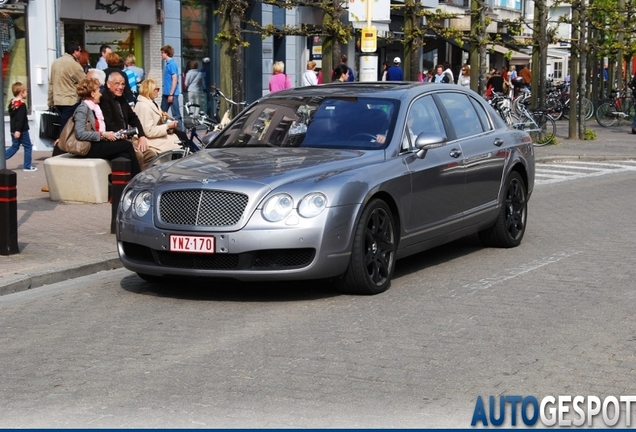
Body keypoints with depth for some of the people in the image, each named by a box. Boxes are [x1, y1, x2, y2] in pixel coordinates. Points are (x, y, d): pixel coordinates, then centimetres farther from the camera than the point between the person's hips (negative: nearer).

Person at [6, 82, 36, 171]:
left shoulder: (11, 103, 9)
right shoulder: (22, 105, -18)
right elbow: (20, 119, -24)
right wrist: (18, 130, -27)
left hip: (13, 130, 8)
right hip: (21, 131, -8)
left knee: (14, 147, 18)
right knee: (28, 147, 5)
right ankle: (27, 166, 8)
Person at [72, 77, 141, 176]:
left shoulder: (95, 107, 17)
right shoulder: (82, 109, -10)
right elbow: (80, 134, -21)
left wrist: (114, 134, 1)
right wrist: (103, 135, -18)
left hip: (99, 143, 8)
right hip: (89, 148, -8)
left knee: (124, 156, -15)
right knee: (127, 145, -13)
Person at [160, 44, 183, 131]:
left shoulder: (172, 64, -13)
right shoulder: (167, 63, 13)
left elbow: (175, 80, -18)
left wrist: (171, 94, -20)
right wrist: (166, 93, 19)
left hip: (172, 94, -9)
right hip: (166, 93, 9)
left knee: (176, 115, -5)